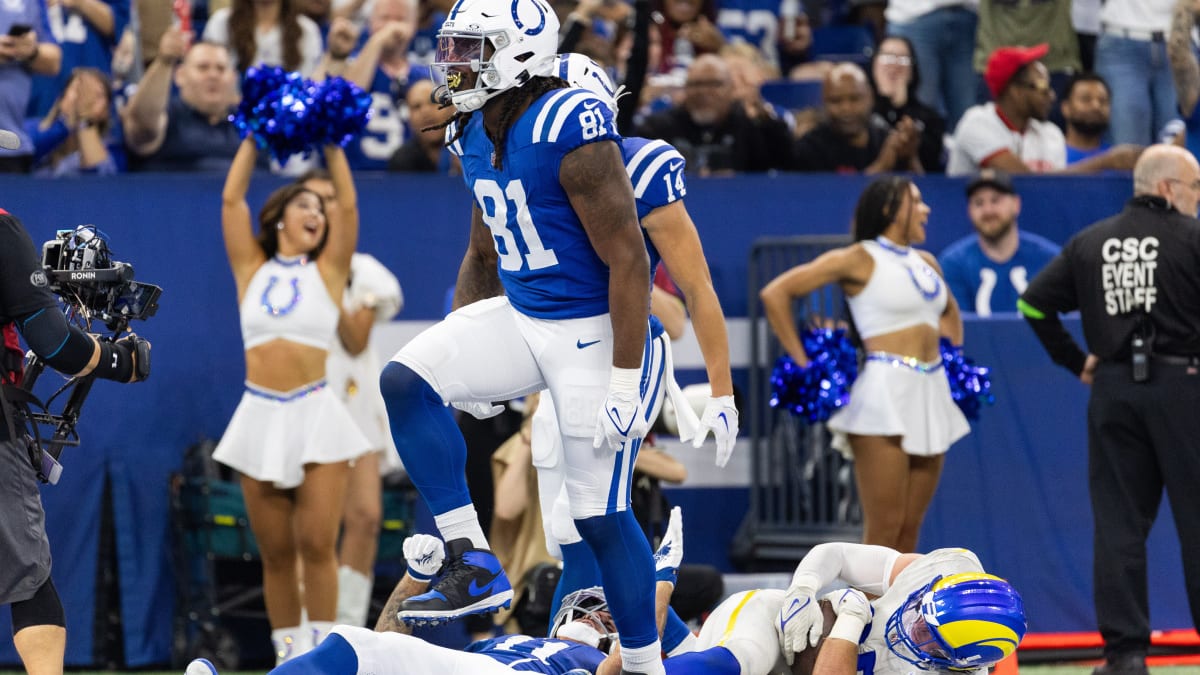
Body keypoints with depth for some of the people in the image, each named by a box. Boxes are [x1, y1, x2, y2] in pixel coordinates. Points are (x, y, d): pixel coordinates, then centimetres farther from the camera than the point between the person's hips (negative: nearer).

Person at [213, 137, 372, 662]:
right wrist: (253, 136, 10)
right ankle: (287, 656, 9)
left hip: (316, 416, -2)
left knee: (317, 545, -8)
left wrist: (331, 145, 5)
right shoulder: (252, 269, 11)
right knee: (276, 554, 3)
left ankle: (322, 655, -3)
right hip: (259, 417, 2)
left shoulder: (327, 270, 9)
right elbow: (231, 199, 8)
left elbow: (348, 204, 2)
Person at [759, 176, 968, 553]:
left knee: (909, 527, 7)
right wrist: (802, 365, -8)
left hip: (931, 394, 7)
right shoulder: (860, 259, -4)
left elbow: (949, 311, 39)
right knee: (883, 528, -10)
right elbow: (775, 294, -8)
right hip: (886, 392, -7)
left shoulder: (926, 263, 16)